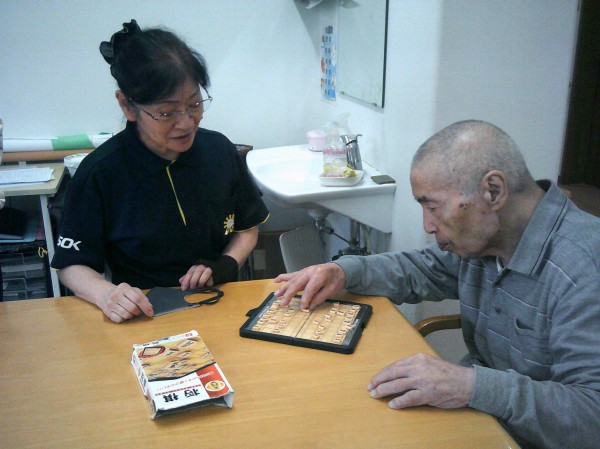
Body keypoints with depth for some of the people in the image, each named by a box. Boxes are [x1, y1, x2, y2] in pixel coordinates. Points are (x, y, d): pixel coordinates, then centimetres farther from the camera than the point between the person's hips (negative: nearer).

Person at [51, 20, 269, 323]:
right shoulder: (99, 173, -11)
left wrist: (225, 266, -6)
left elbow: (247, 228, 13)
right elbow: (71, 264, -2)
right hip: (143, 316, -2)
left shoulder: (219, 149, -1)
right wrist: (106, 294, -23)